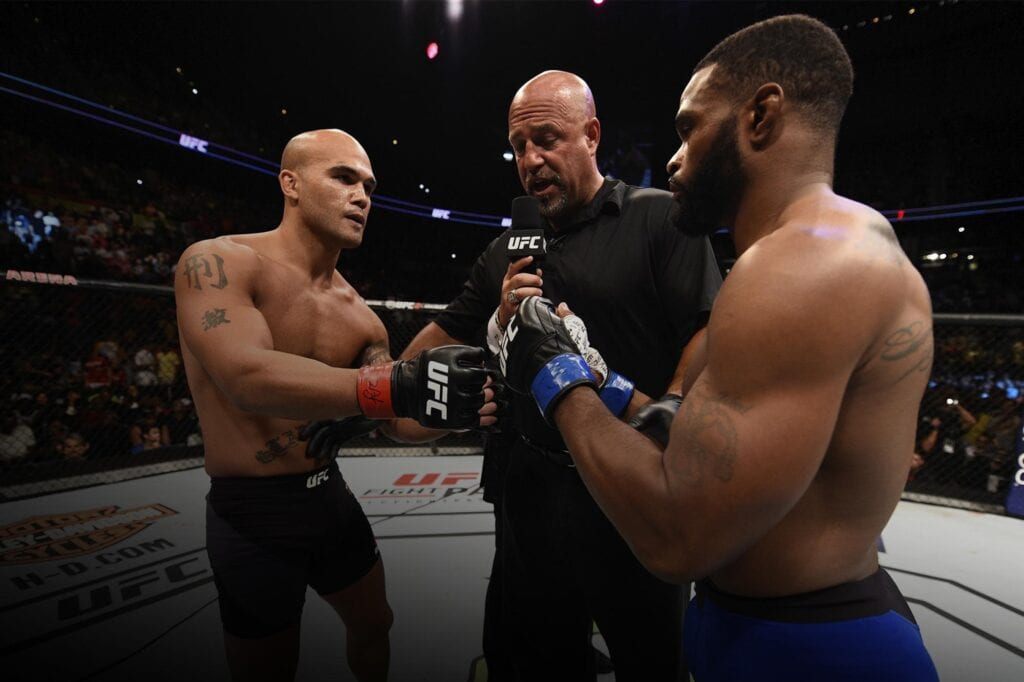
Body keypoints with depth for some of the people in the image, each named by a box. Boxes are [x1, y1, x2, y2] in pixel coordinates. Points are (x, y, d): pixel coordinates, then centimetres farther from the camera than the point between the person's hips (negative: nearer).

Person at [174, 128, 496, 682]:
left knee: (374, 624, 25)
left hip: (332, 497, 6)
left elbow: (396, 422, 0)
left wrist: (454, 412, -22)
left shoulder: (358, 317, 1)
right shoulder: (217, 261, -15)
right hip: (253, 515, -5)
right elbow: (247, 377, -32)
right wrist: (397, 386, -43)